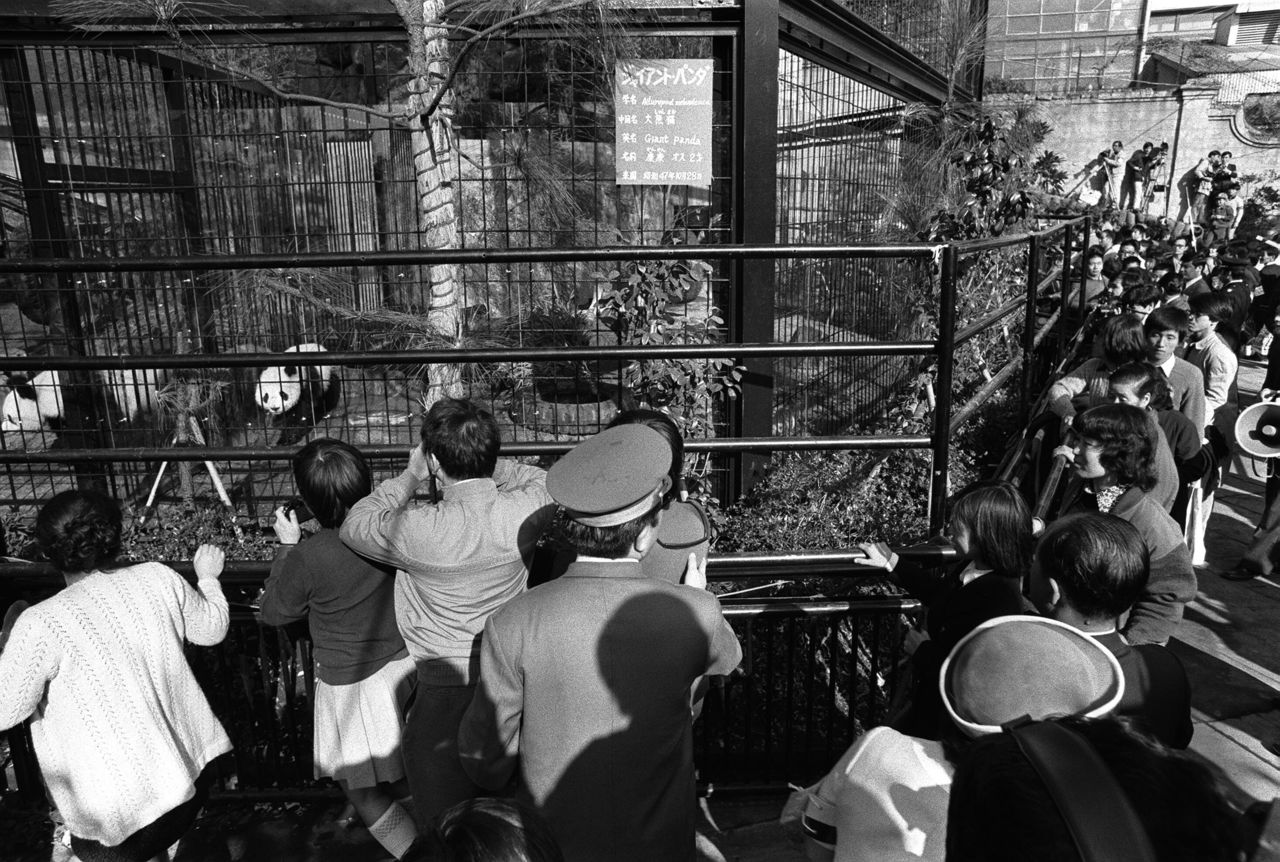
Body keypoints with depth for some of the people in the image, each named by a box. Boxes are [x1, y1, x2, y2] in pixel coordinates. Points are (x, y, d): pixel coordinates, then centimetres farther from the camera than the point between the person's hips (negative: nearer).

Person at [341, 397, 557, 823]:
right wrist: (482, 462, 7)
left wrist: (410, 475, 2)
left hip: (448, 688, -4)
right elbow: (543, 480, 10)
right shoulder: (525, 509, -16)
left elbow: (354, 526, -5)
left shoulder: (422, 530, -26)